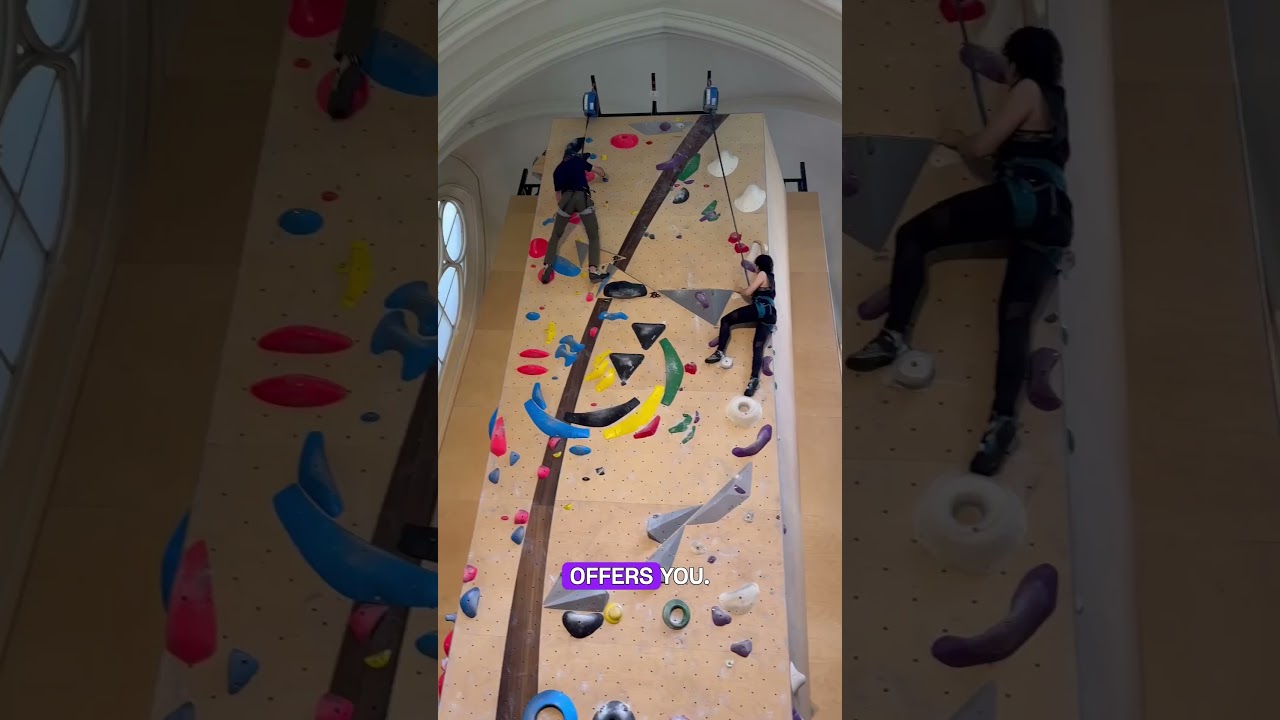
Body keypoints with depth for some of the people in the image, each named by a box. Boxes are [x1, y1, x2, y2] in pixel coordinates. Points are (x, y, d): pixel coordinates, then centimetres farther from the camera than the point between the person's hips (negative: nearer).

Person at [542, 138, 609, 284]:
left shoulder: (557, 170, 26)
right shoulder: (578, 161, 21)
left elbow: (558, 193, 28)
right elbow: (597, 169, 32)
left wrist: (560, 207, 43)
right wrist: (605, 176, 54)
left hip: (566, 198, 2)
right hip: (582, 197, -2)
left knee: (556, 235, 15)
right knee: (593, 235, 1)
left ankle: (548, 266, -4)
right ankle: (593, 269, -19)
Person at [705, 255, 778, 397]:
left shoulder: (762, 274, 5)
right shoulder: (771, 279, 29)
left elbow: (748, 292, -1)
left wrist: (739, 291, 18)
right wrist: (753, 291, 39)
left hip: (760, 309, -8)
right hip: (771, 315, 8)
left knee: (726, 320, 0)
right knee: (758, 347, -3)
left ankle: (720, 352, -14)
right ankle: (754, 379, -21)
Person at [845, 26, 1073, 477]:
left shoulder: (1028, 90, 6)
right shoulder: (1057, 102, 31)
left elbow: (981, 148, 0)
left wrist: (953, 140, 19)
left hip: (1021, 198, -8)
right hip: (1055, 217, 8)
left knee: (913, 233, -2)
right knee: (1015, 318, -3)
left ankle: (895, 334, -15)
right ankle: (1003, 420, -19)